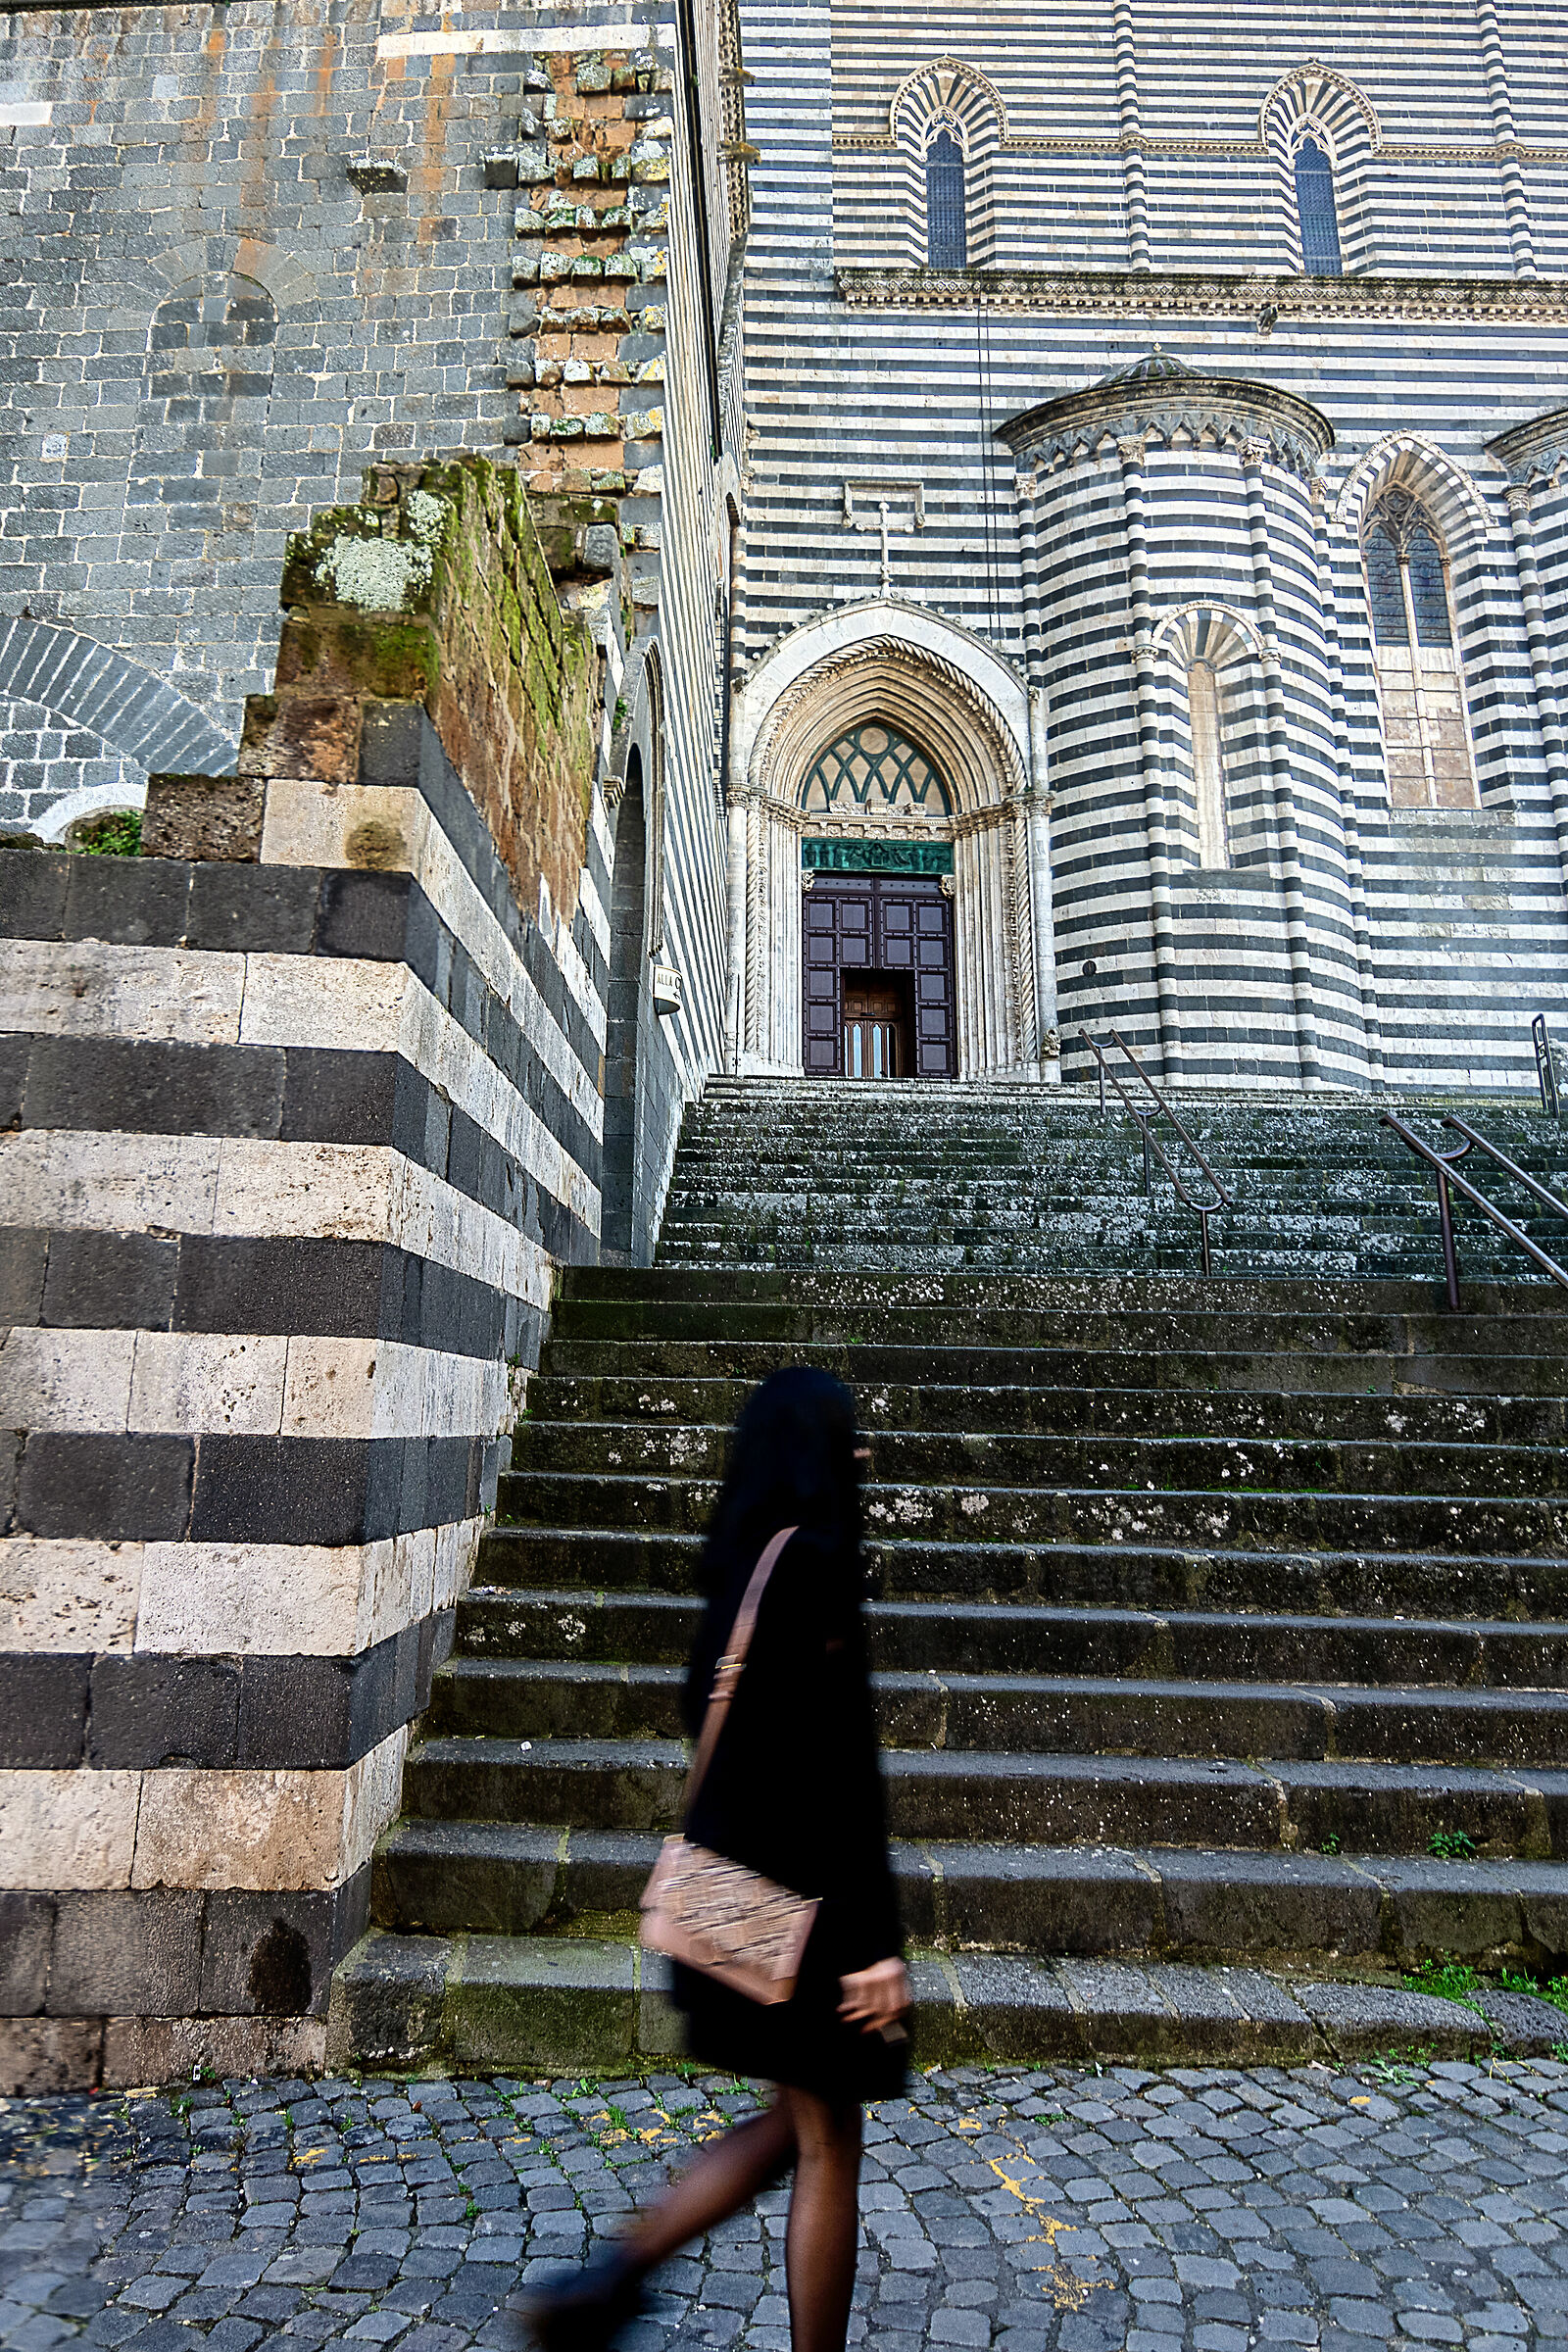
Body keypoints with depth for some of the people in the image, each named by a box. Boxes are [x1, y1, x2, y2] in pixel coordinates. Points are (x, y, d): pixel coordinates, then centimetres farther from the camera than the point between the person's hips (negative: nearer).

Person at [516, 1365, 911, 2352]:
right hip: (804, 1897, -9)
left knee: (794, 2123, 24)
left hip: (737, 1870, 9)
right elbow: (841, 1765, -23)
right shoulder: (812, 1567, -23)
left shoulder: (746, 1563, 4)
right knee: (828, 2145, 12)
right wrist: (877, 1939, -19)